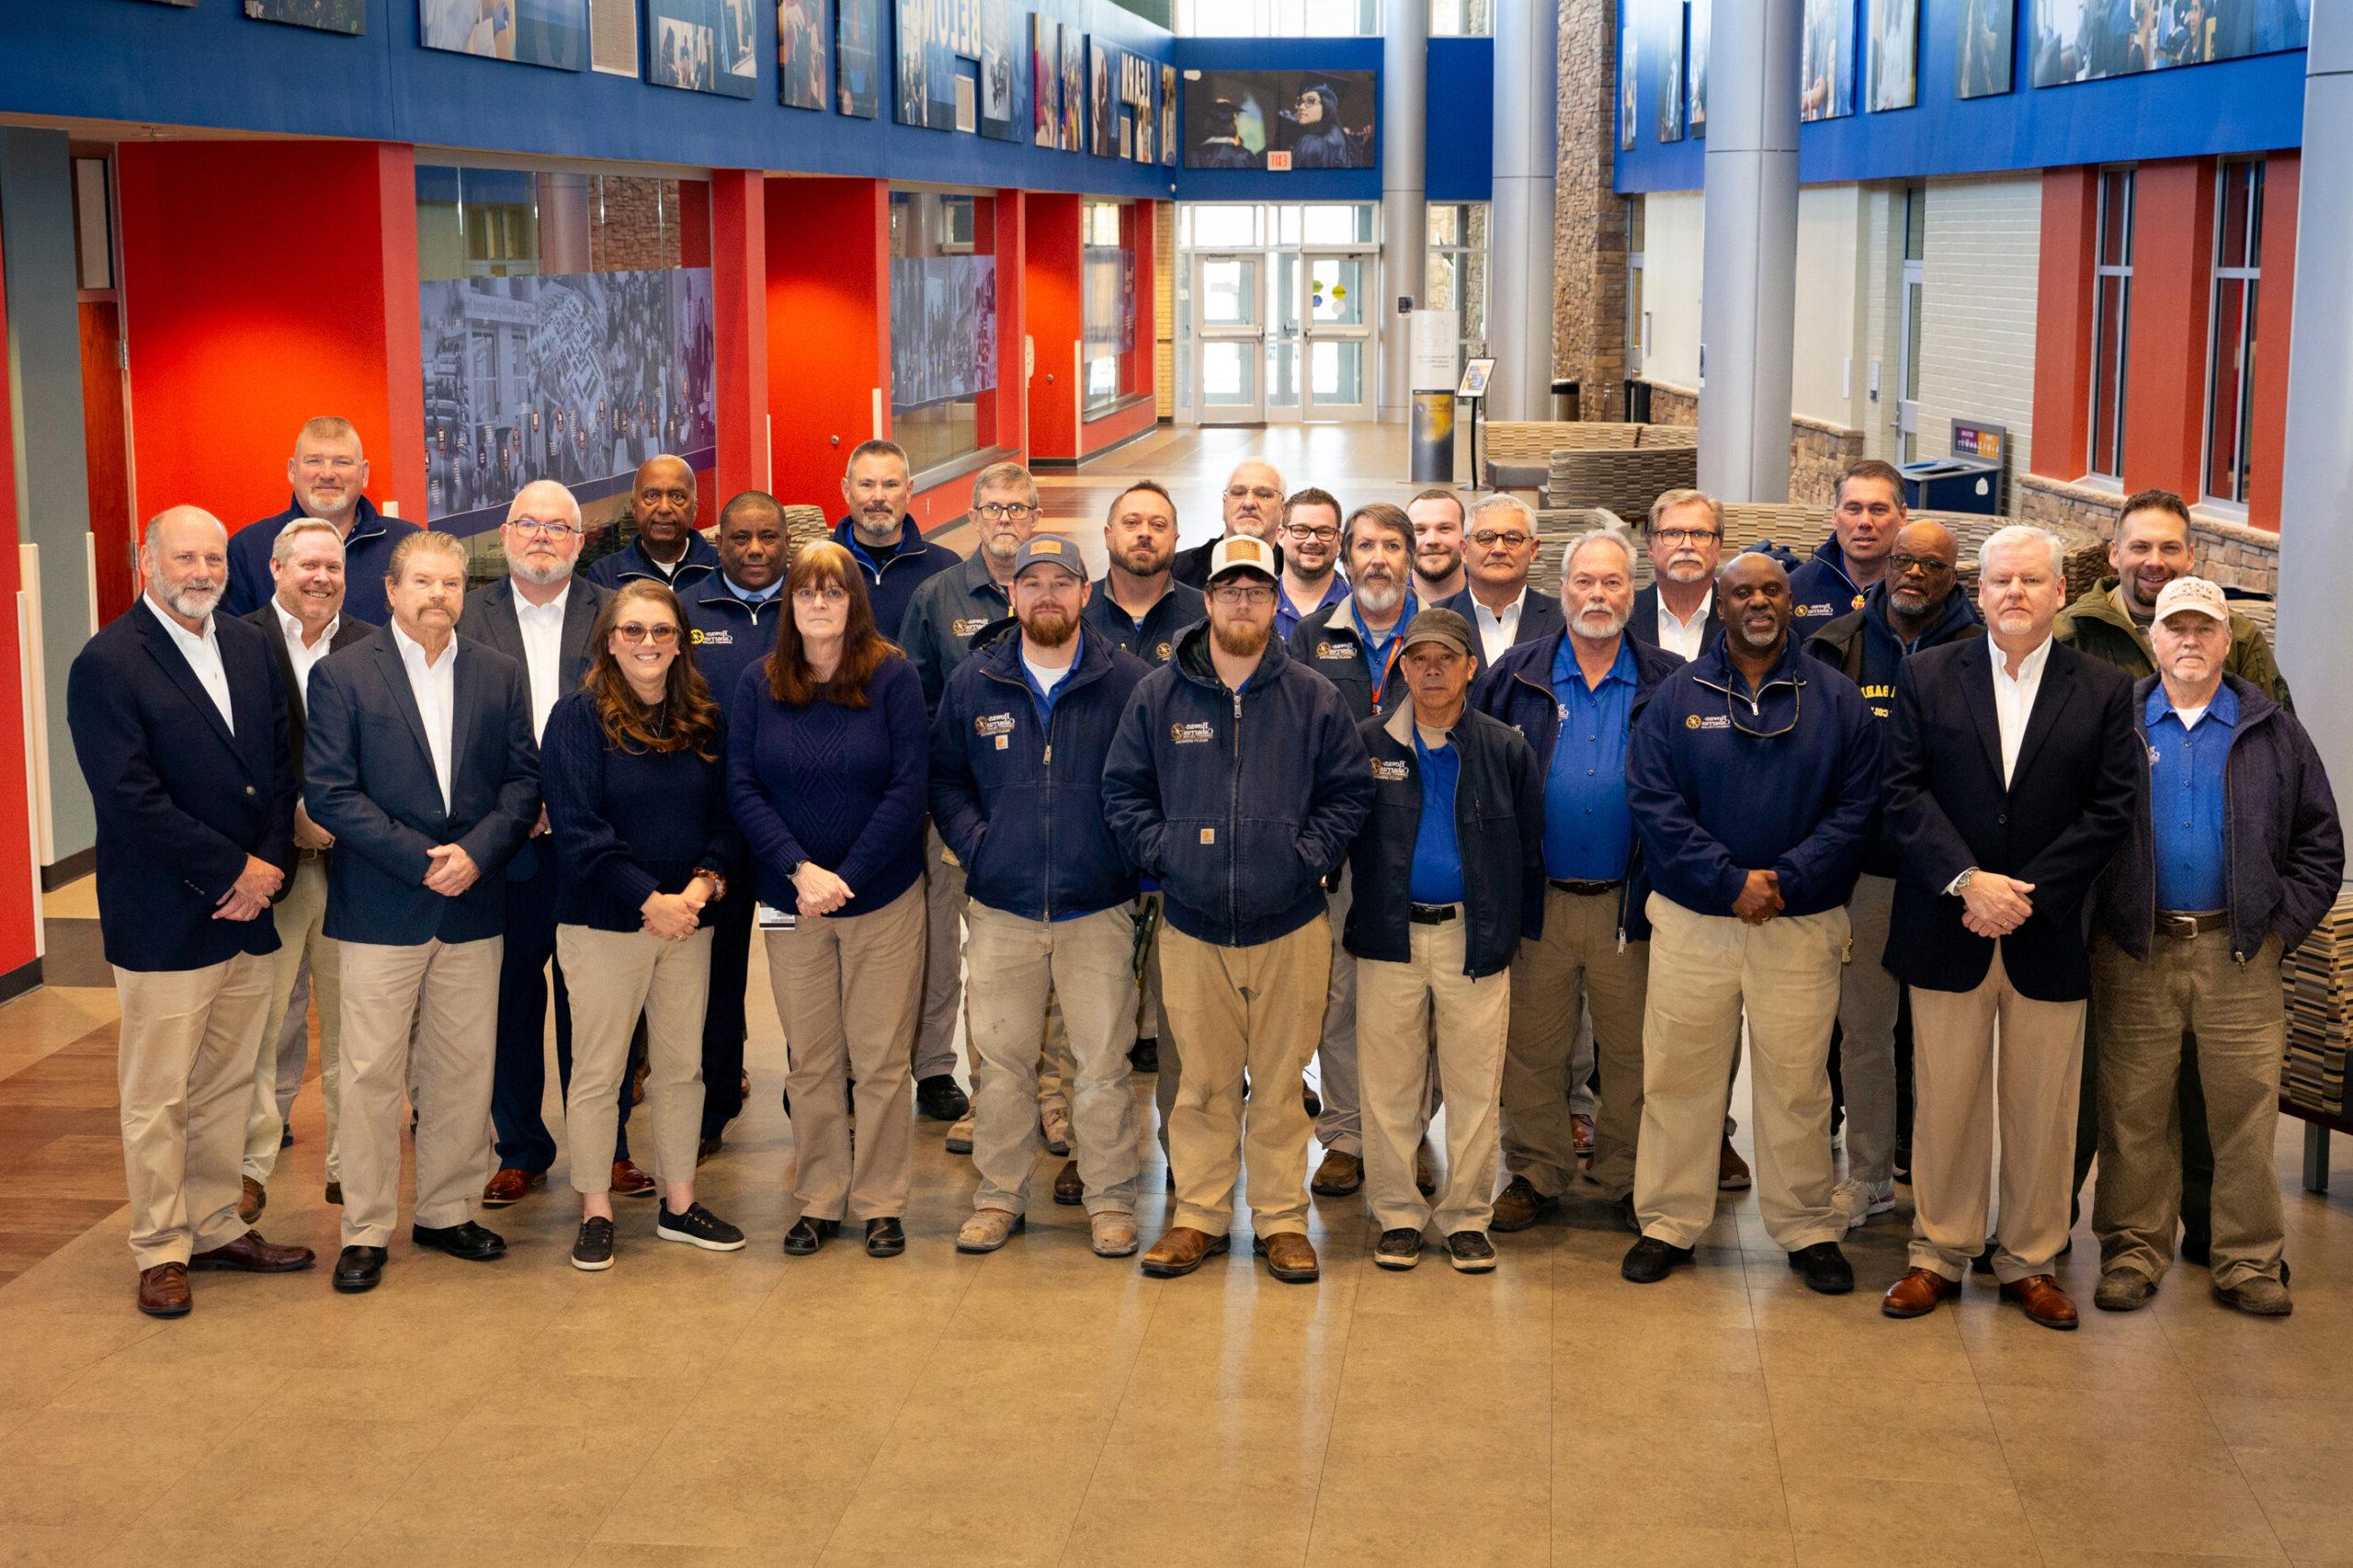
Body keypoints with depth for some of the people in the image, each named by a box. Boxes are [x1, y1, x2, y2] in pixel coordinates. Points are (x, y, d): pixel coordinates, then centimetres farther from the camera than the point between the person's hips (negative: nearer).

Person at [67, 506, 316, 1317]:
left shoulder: (250, 648, 10)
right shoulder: (106, 665, -11)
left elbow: (282, 764, 9)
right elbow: (130, 802, -17)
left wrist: (269, 863, -6)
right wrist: (234, 870, -15)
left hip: (248, 912, 6)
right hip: (164, 923, -6)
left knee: (228, 1086, 14)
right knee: (157, 1099, 3)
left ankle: (216, 1228, 27)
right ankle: (160, 1251, 15)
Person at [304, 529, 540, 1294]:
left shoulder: (500, 675, 9)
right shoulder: (341, 673, -2)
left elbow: (523, 781, 6)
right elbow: (328, 792, -8)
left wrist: (475, 851, -12)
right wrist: (420, 859, -14)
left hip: (473, 907, 3)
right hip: (379, 910, -3)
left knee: (464, 1072, 8)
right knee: (372, 1073, 0)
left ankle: (446, 1211, 22)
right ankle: (366, 1230, 9)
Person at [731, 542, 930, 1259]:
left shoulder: (892, 676, -4)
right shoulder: (759, 685, 2)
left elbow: (909, 787, -8)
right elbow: (742, 790, -1)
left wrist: (845, 877, -13)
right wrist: (800, 870, -14)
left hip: (884, 898, -2)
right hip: (791, 900, 2)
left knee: (880, 1058, 2)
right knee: (811, 1061, 7)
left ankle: (881, 1201, 13)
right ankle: (819, 1200, 17)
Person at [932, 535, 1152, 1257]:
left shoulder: (1129, 682, -1)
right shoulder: (973, 683, 6)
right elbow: (944, 779, 13)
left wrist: (1132, 853, -5)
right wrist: (975, 843, -1)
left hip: (1099, 908, -2)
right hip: (1002, 907, 2)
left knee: (1102, 1063, 2)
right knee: (1000, 1062, 7)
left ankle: (1110, 1199, 15)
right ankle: (1000, 1195, 20)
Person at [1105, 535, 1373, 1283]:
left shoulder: (1313, 700, 2)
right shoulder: (1158, 696, 3)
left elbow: (1349, 792, 6)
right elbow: (1123, 791, 8)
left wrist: (1308, 852, -6)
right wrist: (1161, 849, -5)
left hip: (1290, 924, 0)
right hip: (1192, 923, 0)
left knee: (1281, 1080, 7)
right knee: (1203, 1080, 8)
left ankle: (1282, 1219, 18)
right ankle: (1199, 1214, 19)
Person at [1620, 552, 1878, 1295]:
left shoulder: (1836, 699, 4)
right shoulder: (1677, 696, 3)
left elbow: (1856, 807, -2)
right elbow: (1652, 801, -5)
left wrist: (1785, 879, -14)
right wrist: (1728, 881, -14)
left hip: (1802, 922, 0)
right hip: (1693, 920, 0)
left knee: (1797, 1082, 5)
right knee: (1679, 1077, 5)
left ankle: (1808, 1228, 18)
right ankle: (1668, 1223, 17)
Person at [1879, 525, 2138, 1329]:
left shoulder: (2105, 689, 3)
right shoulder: (1927, 675, 4)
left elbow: (2110, 809, -3)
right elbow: (1903, 791, -3)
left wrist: (2026, 894, -11)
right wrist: (1966, 881, -14)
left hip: (2050, 933, 0)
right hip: (1946, 929, 0)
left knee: (2042, 1108, 7)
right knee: (1945, 1102, 6)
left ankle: (2029, 1259, 20)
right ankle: (1938, 1252, 19)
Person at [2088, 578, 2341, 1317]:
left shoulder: (2273, 731, 9)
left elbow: (2320, 842, 10)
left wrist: (2283, 926, 2)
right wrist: (2093, 923, -2)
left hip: (2239, 954, 1)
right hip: (2135, 955, 0)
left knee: (2246, 1110, 1)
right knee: (2134, 1112, 3)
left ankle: (2248, 1259, 11)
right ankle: (2134, 1249, 13)